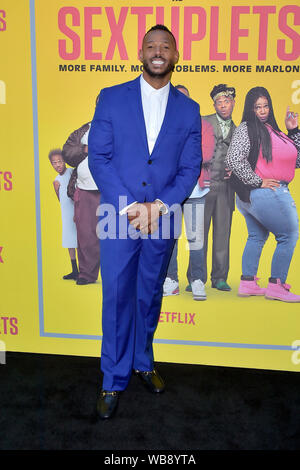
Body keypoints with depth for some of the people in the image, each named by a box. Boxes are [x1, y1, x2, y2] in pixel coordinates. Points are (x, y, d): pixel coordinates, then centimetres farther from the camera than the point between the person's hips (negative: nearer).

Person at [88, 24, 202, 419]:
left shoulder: (188, 109, 7)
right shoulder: (111, 98, 2)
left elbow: (191, 168, 3)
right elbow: (98, 157, -4)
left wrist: (160, 206, -12)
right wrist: (130, 208, -13)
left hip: (163, 220, 2)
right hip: (119, 217, -1)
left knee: (150, 296, 15)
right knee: (116, 298, 3)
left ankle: (143, 362, 36)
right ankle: (114, 380, 20)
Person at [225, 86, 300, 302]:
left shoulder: (271, 129, 15)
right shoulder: (246, 129, -9)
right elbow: (234, 160, -22)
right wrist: (258, 182, -17)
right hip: (267, 193, -9)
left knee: (256, 237, 15)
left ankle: (247, 283, 24)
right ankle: (276, 285, 7)